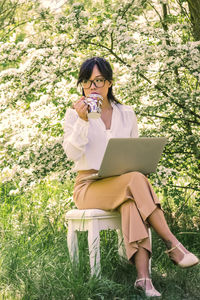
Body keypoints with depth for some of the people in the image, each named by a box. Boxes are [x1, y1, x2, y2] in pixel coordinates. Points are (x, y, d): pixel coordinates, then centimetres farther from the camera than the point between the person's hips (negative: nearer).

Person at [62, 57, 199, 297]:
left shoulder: (126, 114, 13)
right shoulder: (75, 113, 4)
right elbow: (72, 153, -9)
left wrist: (138, 167, -4)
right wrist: (82, 121, -22)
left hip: (122, 185, 3)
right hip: (89, 185, -2)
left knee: (132, 202, -37)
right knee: (136, 180, -34)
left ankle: (142, 276, -48)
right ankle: (173, 245, -35)